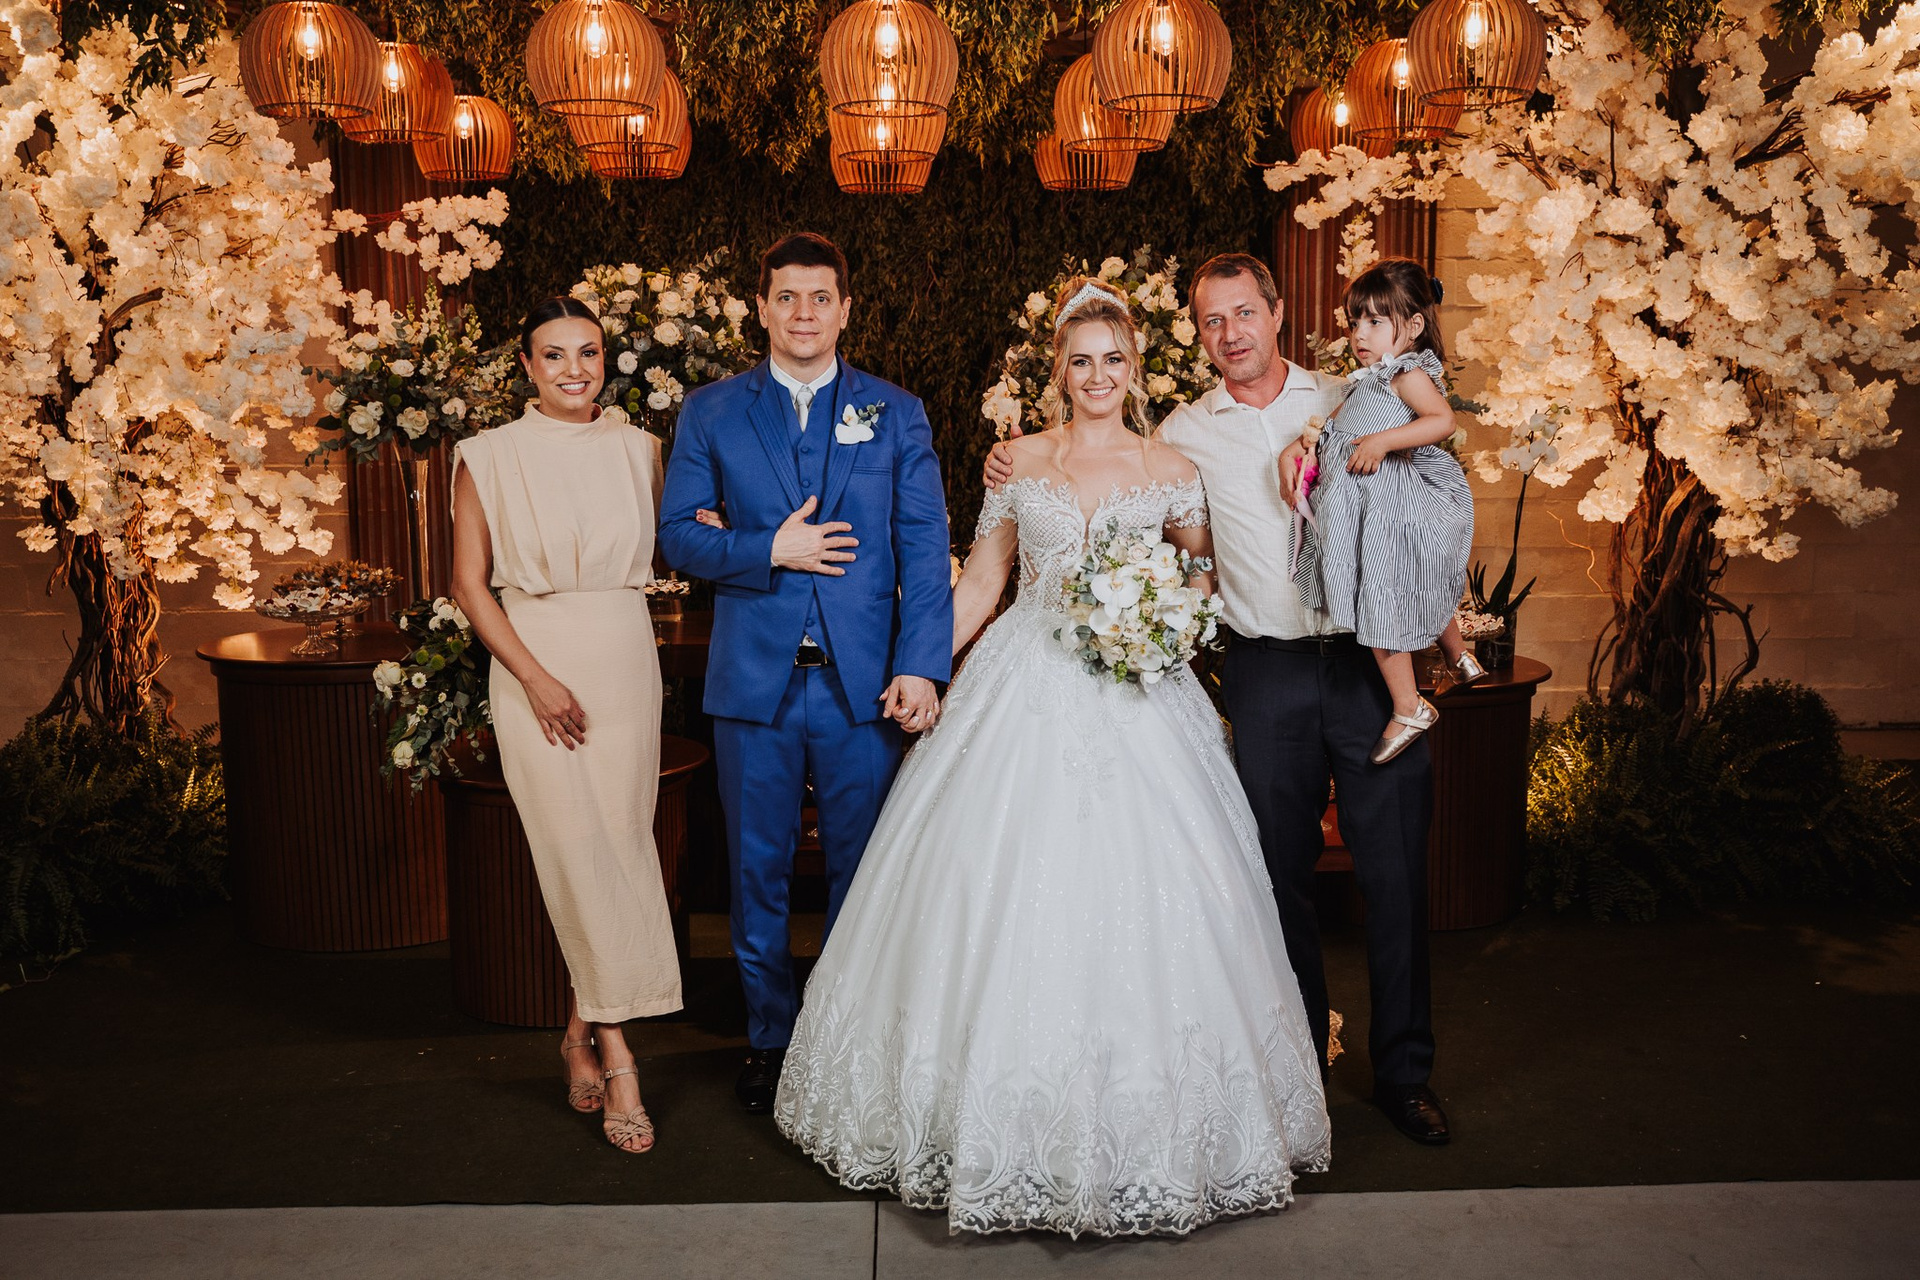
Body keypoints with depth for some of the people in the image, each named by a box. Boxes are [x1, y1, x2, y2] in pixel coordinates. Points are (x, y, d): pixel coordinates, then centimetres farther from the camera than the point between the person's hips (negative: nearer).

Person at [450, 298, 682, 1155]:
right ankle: (616, 1054, 2)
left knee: (618, 845, 2)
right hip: (536, 668, -3)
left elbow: (666, 549, 16)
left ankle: (583, 1031, 20)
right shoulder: (490, 456, 0)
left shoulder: (638, 448, 9)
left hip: (625, 664, 3)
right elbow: (469, 583, -2)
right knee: (582, 853, -6)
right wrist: (536, 678, -11)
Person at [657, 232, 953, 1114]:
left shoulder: (896, 414, 7)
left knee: (863, 874, 8)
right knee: (759, 873, 10)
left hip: (863, 681, 0)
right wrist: (770, 553, -13)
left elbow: (924, 548, 0)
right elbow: (679, 537, 3)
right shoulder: (710, 413, 8)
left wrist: (922, 668, -9)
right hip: (753, 678, 1)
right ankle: (770, 1039, 26)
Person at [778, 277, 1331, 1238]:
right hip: (1024, 696, 1)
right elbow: (979, 583, 10)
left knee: (1137, 895, -3)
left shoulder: (1171, 471, 6)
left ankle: (1140, 1128, 15)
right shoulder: (1020, 461, 8)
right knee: (1006, 898, 0)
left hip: (1134, 703, 0)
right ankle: (1007, 1119, 15)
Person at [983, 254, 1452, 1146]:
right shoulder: (1184, 433, 6)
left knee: (1395, 871, 2)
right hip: (1267, 676, 0)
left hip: (1371, 661, 0)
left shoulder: (1348, 400, 7)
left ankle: (1403, 1072, 17)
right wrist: (1020, 470, 4)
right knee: (1281, 874, 8)